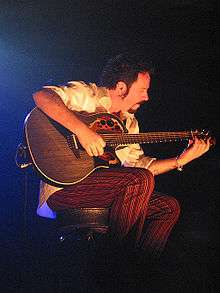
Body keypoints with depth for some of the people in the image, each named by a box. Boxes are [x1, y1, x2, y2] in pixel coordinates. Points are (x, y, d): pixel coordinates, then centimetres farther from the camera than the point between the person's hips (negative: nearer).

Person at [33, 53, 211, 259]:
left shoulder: (129, 122, 19)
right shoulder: (87, 95, -5)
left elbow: (137, 165, 16)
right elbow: (41, 96, -22)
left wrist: (182, 159, 10)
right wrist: (82, 130, -31)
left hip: (101, 190, 8)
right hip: (63, 187, -8)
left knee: (169, 207, 0)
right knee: (141, 180, -27)